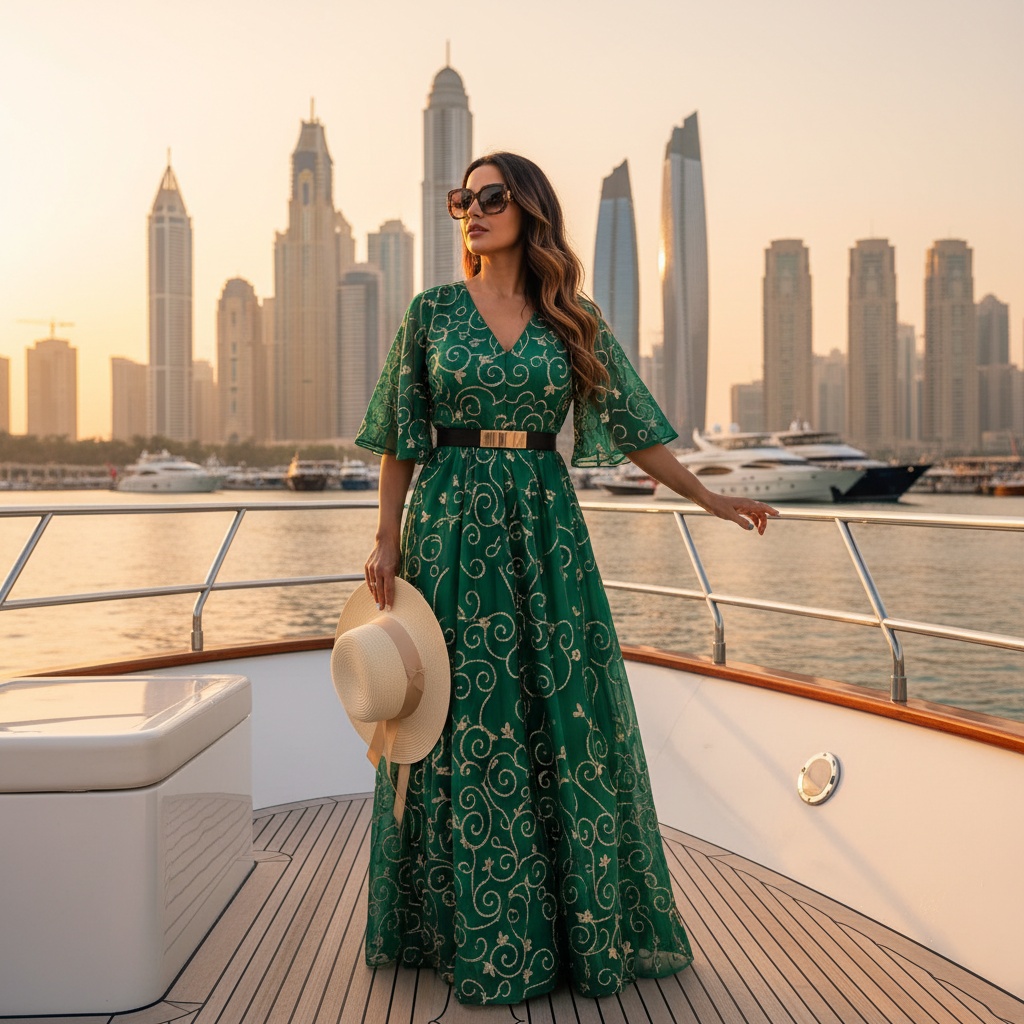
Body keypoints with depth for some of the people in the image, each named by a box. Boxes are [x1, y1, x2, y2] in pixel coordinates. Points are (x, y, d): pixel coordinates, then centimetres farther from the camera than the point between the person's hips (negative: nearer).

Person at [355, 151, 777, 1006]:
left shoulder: (574, 324, 7)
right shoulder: (432, 311, 4)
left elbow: (632, 427, 11)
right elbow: (400, 442, 3)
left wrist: (711, 499, 11)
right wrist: (387, 541, -4)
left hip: (545, 528, 1)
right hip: (452, 529, -1)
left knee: (566, 716, 3)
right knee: (465, 723, 2)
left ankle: (587, 923, 19)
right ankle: (471, 931, 16)